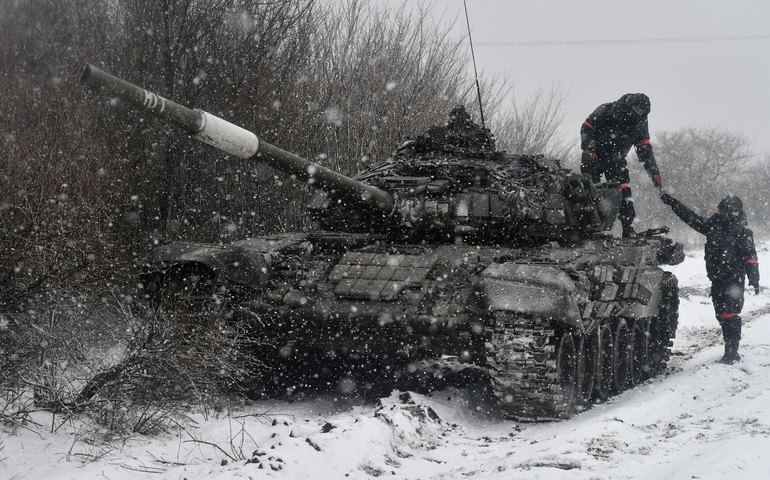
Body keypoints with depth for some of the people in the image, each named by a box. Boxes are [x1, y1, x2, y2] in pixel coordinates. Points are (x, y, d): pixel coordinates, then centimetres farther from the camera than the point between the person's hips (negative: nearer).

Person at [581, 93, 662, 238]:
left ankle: (628, 227, -7)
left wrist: (654, 172, -3)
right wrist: (589, 149, -24)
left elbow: (645, 149, 3)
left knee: (623, 191, -9)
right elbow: (587, 128, -11)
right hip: (594, 156, -3)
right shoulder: (606, 111, -18)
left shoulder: (640, 123, -3)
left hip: (616, 160, 3)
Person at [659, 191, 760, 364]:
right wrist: (670, 201, 13)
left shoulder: (742, 233, -8)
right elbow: (691, 217, 14)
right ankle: (731, 352, 18)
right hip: (717, 281, 7)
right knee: (722, 315, 10)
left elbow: (750, 257, -10)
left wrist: (754, 279, -16)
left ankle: (731, 352, -9)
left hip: (733, 281, -7)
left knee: (729, 316, -11)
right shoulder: (713, 225, 8)